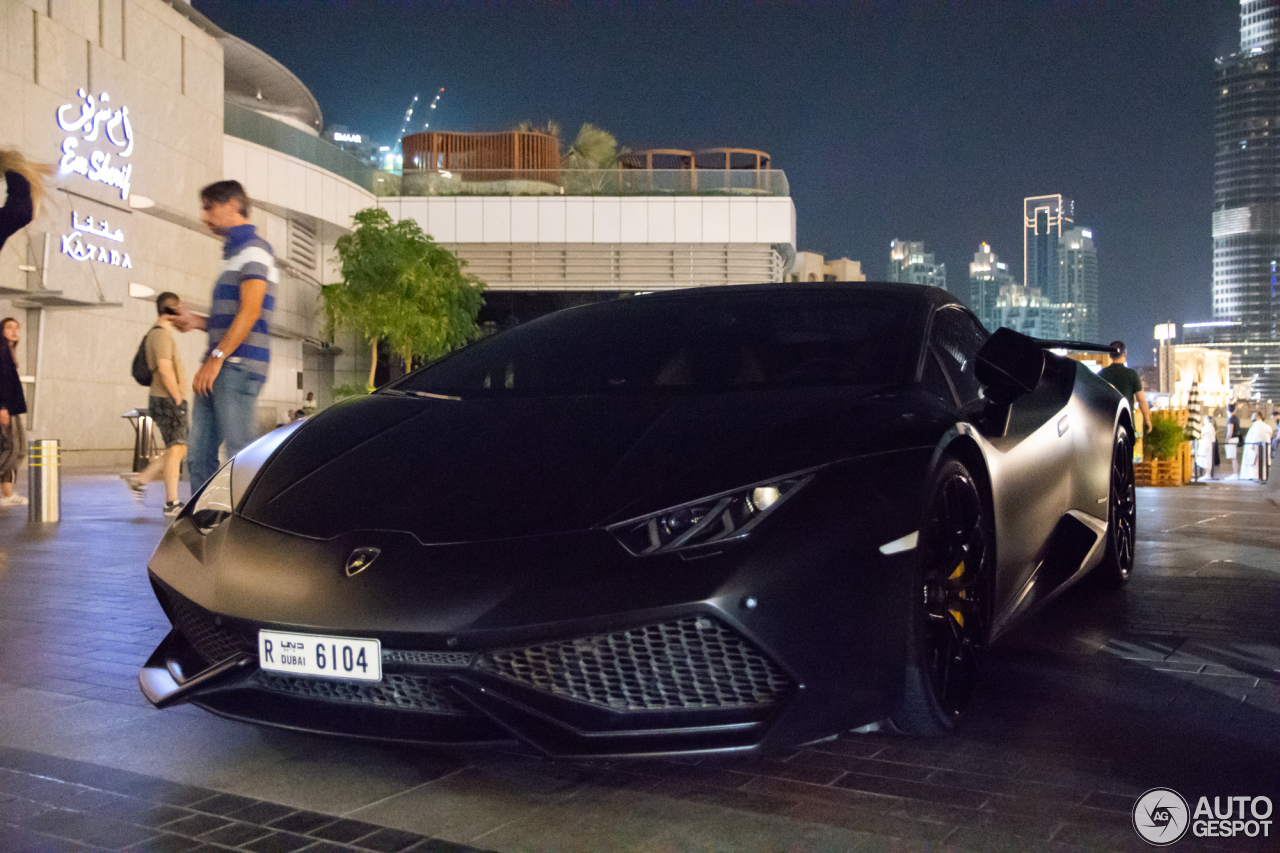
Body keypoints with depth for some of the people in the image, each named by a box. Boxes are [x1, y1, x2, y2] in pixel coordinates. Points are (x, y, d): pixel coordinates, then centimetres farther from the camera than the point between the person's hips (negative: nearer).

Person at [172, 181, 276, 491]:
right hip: (216, 371, 10)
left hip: (238, 368, -10)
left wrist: (217, 357, -20)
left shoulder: (254, 249, -6)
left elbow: (249, 312, -17)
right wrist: (197, 321, 14)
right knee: (199, 454, 7)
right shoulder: (233, 253, 25)